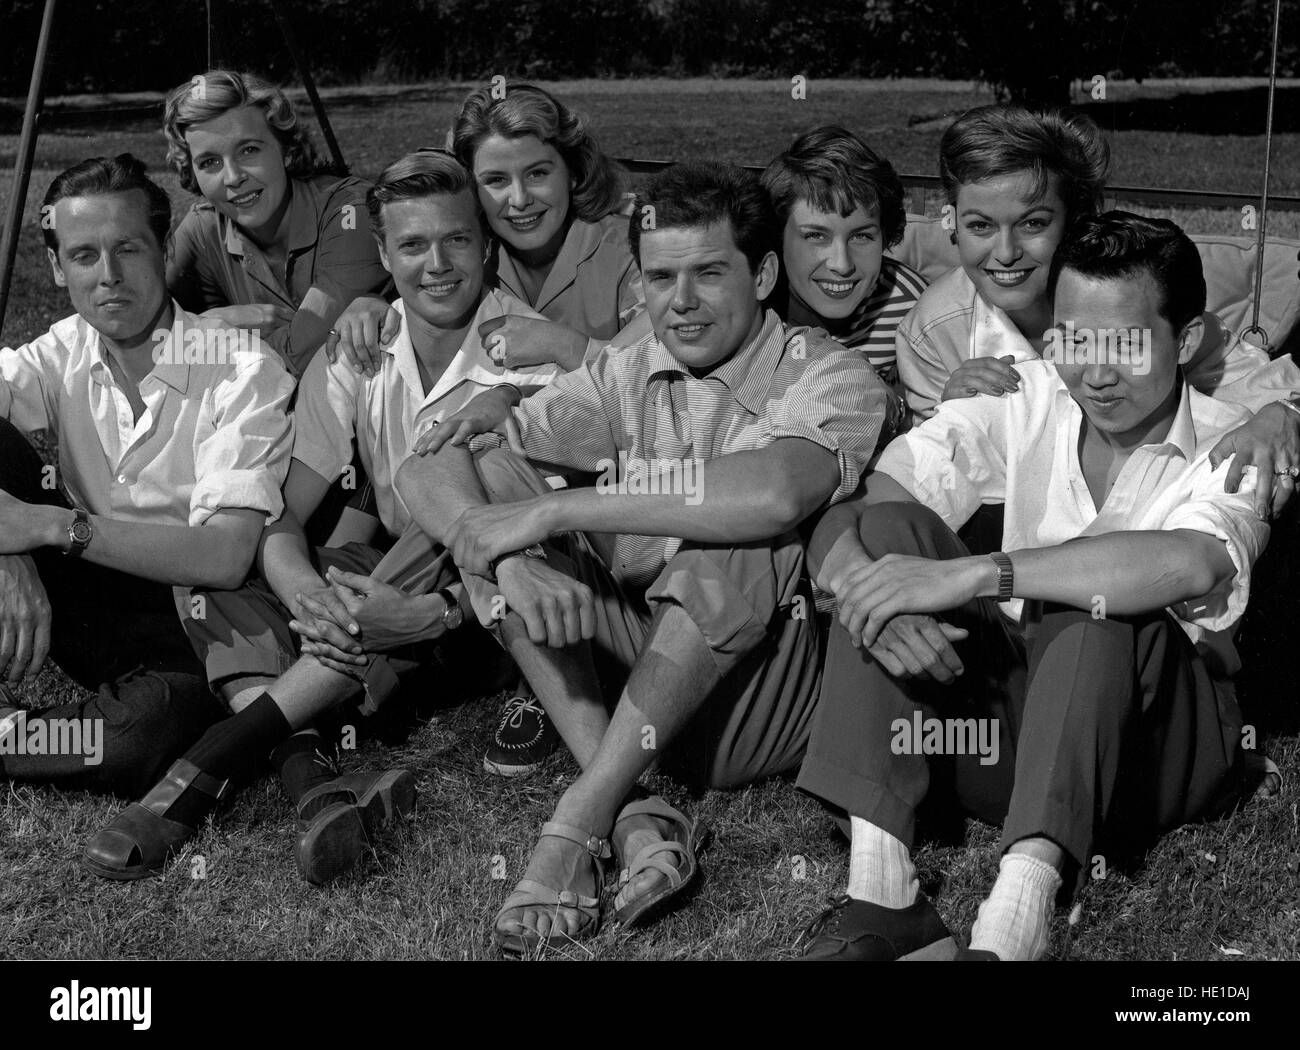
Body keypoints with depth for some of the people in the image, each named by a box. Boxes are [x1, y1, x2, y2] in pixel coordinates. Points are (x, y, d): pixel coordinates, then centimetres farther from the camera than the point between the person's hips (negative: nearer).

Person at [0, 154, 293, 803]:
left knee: (148, 733, -39)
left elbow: (225, 558, -24)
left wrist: (54, 525, -29)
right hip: (87, 608, 4)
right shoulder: (62, 355, 0)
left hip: (190, 626, -4)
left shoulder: (240, 368, -14)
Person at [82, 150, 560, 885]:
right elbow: (282, 515, -9)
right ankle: (313, 784, -39)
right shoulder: (354, 356, -4)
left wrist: (434, 613, -38)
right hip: (391, 580, 4)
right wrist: (305, 592, -33)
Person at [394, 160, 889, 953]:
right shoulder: (628, 377, 4)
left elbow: (775, 493, -34)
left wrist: (550, 512, -28)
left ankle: (580, 822, -23)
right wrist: (514, 560, -28)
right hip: (642, 684, 5)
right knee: (474, 475, -10)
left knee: (742, 546, -34)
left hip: (765, 703, -5)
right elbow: (427, 465, -5)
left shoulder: (829, 376, -8)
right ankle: (634, 814, -22)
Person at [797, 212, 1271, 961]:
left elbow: (1190, 563, -36)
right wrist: (873, 595, -35)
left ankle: (1015, 918, -44)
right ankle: (879, 888, -28)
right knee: (886, 532, -18)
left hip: (1162, 737, -3)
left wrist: (975, 575, -40)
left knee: (1099, 603, -33)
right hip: (1007, 714, 3)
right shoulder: (1020, 404, -1)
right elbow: (837, 528, -11)